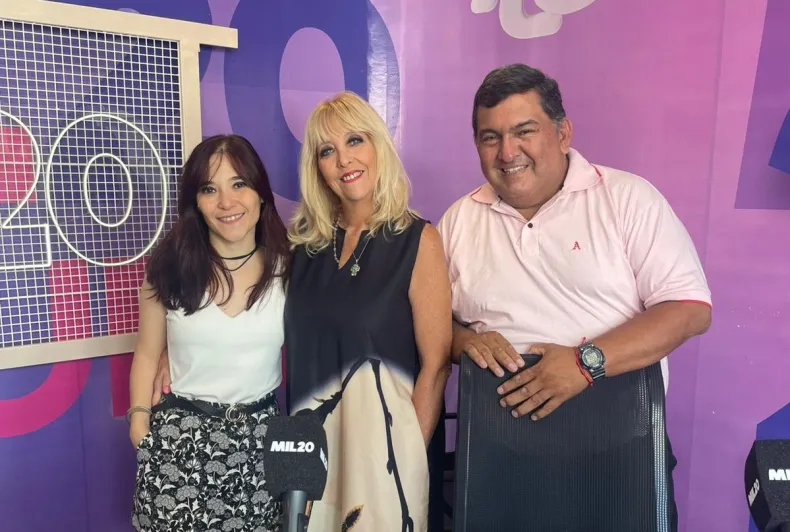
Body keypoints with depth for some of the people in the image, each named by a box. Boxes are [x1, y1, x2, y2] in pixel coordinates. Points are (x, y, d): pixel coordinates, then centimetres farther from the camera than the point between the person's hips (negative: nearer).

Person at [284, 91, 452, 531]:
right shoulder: (306, 239, 2)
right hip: (311, 440, 4)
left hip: (381, 437, -4)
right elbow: (298, 348, 8)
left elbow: (435, 365, -11)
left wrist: (410, 456, -11)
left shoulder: (417, 239, -11)